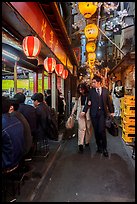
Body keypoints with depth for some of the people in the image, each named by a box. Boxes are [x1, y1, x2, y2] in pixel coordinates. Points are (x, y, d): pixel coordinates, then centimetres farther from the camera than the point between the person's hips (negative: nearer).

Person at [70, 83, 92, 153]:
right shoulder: (78, 97, 13)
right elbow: (75, 105, 18)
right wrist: (72, 113, 15)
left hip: (88, 113, -2)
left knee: (88, 128, 9)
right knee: (81, 128, -8)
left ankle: (87, 142, 28)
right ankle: (80, 145, -10)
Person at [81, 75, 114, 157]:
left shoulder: (106, 90, 5)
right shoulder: (91, 91, 4)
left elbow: (109, 101, 8)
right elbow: (88, 102, 2)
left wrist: (111, 111, 8)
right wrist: (84, 111, -5)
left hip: (102, 112, -1)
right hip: (94, 113, 1)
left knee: (102, 130, -8)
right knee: (96, 131, 7)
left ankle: (104, 148, 10)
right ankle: (99, 146, 24)